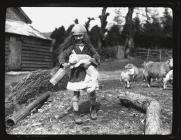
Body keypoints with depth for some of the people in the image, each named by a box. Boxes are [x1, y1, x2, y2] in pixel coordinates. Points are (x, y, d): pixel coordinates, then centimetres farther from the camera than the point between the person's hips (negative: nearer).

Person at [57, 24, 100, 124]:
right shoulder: (71, 47, 2)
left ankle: (93, 108, 19)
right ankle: (76, 114, 18)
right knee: (76, 93, 5)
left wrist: (93, 59, -15)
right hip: (75, 73, 0)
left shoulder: (88, 46, 5)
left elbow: (97, 56, 8)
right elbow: (62, 55, -3)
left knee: (91, 91, -10)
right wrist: (63, 63, -23)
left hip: (87, 72, 0)